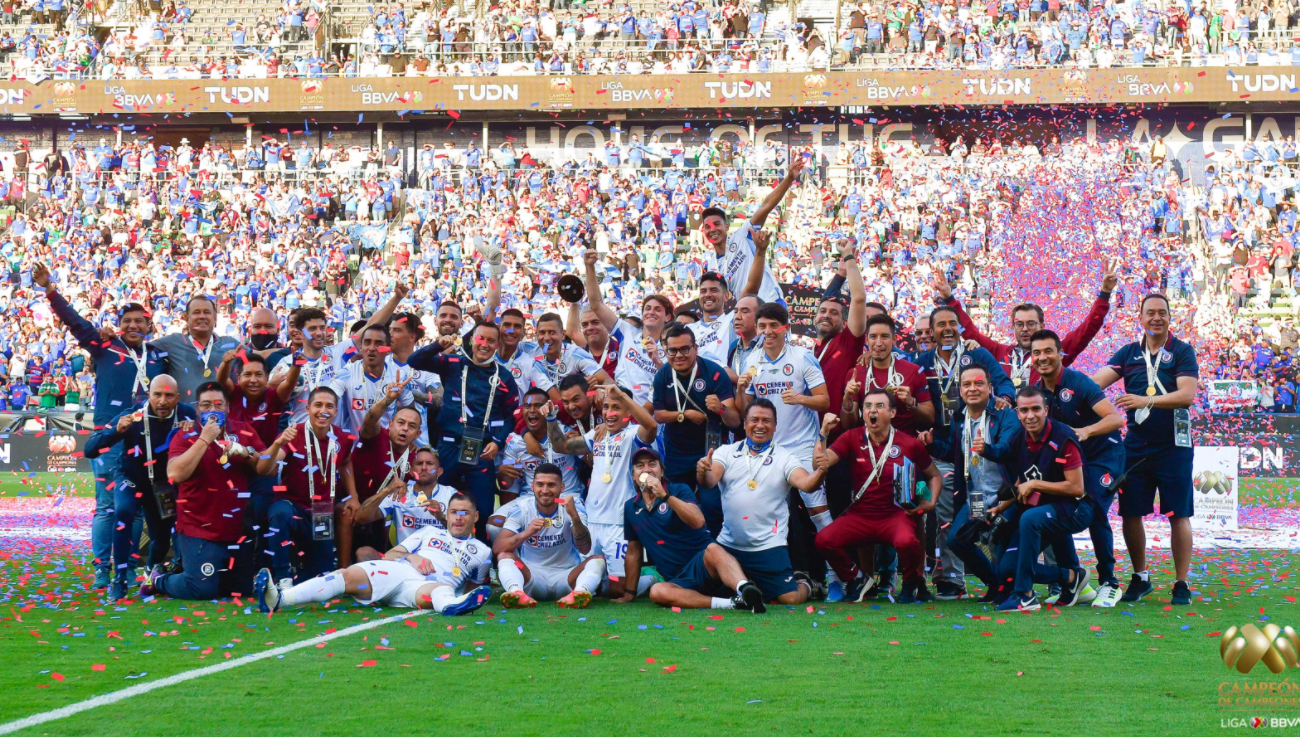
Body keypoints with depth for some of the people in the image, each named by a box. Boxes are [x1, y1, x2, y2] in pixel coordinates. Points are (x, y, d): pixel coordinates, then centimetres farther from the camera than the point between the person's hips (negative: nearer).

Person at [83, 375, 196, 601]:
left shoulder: (187, 415, -21)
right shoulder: (133, 416, -27)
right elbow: (89, 450, -29)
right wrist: (116, 431, -46)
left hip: (163, 481, 3)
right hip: (131, 477, -3)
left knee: (163, 537, 9)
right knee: (124, 511, -33)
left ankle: (152, 570, 46)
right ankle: (120, 578, -24)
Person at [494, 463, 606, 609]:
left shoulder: (573, 506, -7)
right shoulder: (521, 510, -6)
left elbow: (585, 549, -20)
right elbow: (497, 548, -19)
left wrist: (575, 516, -37)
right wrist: (525, 534, -37)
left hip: (566, 576, 0)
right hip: (532, 577, 0)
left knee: (598, 559, -23)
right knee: (504, 555, -23)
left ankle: (579, 593, -53)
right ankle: (517, 593, -53)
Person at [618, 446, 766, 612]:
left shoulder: (680, 491, 3)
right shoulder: (631, 508, 15)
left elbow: (698, 521, -17)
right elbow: (634, 551, 24)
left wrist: (664, 495, -23)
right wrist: (629, 593, 24)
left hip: (704, 567, -3)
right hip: (679, 582, 3)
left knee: (713, 549, -39)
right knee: (657, 592, -34)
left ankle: (745, 589, -68)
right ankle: (729, 603, -41)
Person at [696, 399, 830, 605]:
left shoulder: (785, 458, 3)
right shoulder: (727, 452, 6)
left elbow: (805, 484, -13)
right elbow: (709, 482, -9)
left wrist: (820, 472, -35)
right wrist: (703, 473, -33)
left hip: (768, 547, -2)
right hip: (728, 545, 2)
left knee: (791, 598, -11)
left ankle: (804, 583, 24)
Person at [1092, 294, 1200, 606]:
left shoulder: (1182, 352, -2)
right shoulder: (1128, 353, 8)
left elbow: (1187, 394, -15)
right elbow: (1097, 381, -3)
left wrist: (1145, 400, -23)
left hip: (1173, 447, -4)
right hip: (1136, 447, 4)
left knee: (1179, 515, -2)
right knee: (1130, 514, 7)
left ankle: (1181, 585, 6)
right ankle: (1140, 578, 23)